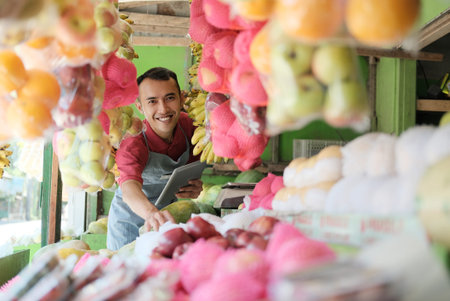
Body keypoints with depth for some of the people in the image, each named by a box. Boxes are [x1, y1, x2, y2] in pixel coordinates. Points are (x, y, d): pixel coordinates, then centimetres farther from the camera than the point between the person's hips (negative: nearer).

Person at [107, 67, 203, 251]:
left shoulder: (187, 125, -14)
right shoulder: (133, 142, -29)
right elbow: (129, 187, -47)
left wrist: (194, 187, -24)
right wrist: (151, 212, -69)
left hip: (168, 209, 4)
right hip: (130, 217, -4)